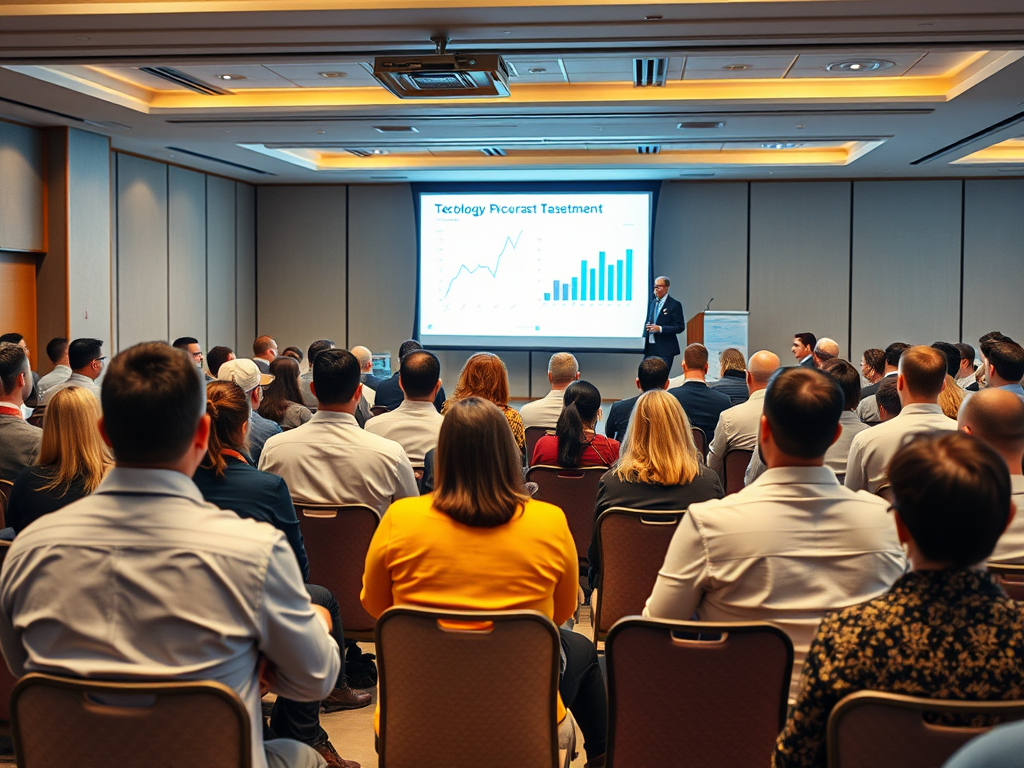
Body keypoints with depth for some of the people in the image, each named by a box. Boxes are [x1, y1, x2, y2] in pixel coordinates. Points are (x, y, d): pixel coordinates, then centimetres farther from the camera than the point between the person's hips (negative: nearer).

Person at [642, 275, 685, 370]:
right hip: (650, 347, 6)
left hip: (665, 349, -6)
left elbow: (680, 327, -9)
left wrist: (660, 329, -19)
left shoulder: (674, 305, -6)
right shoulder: (652, 303, 14)